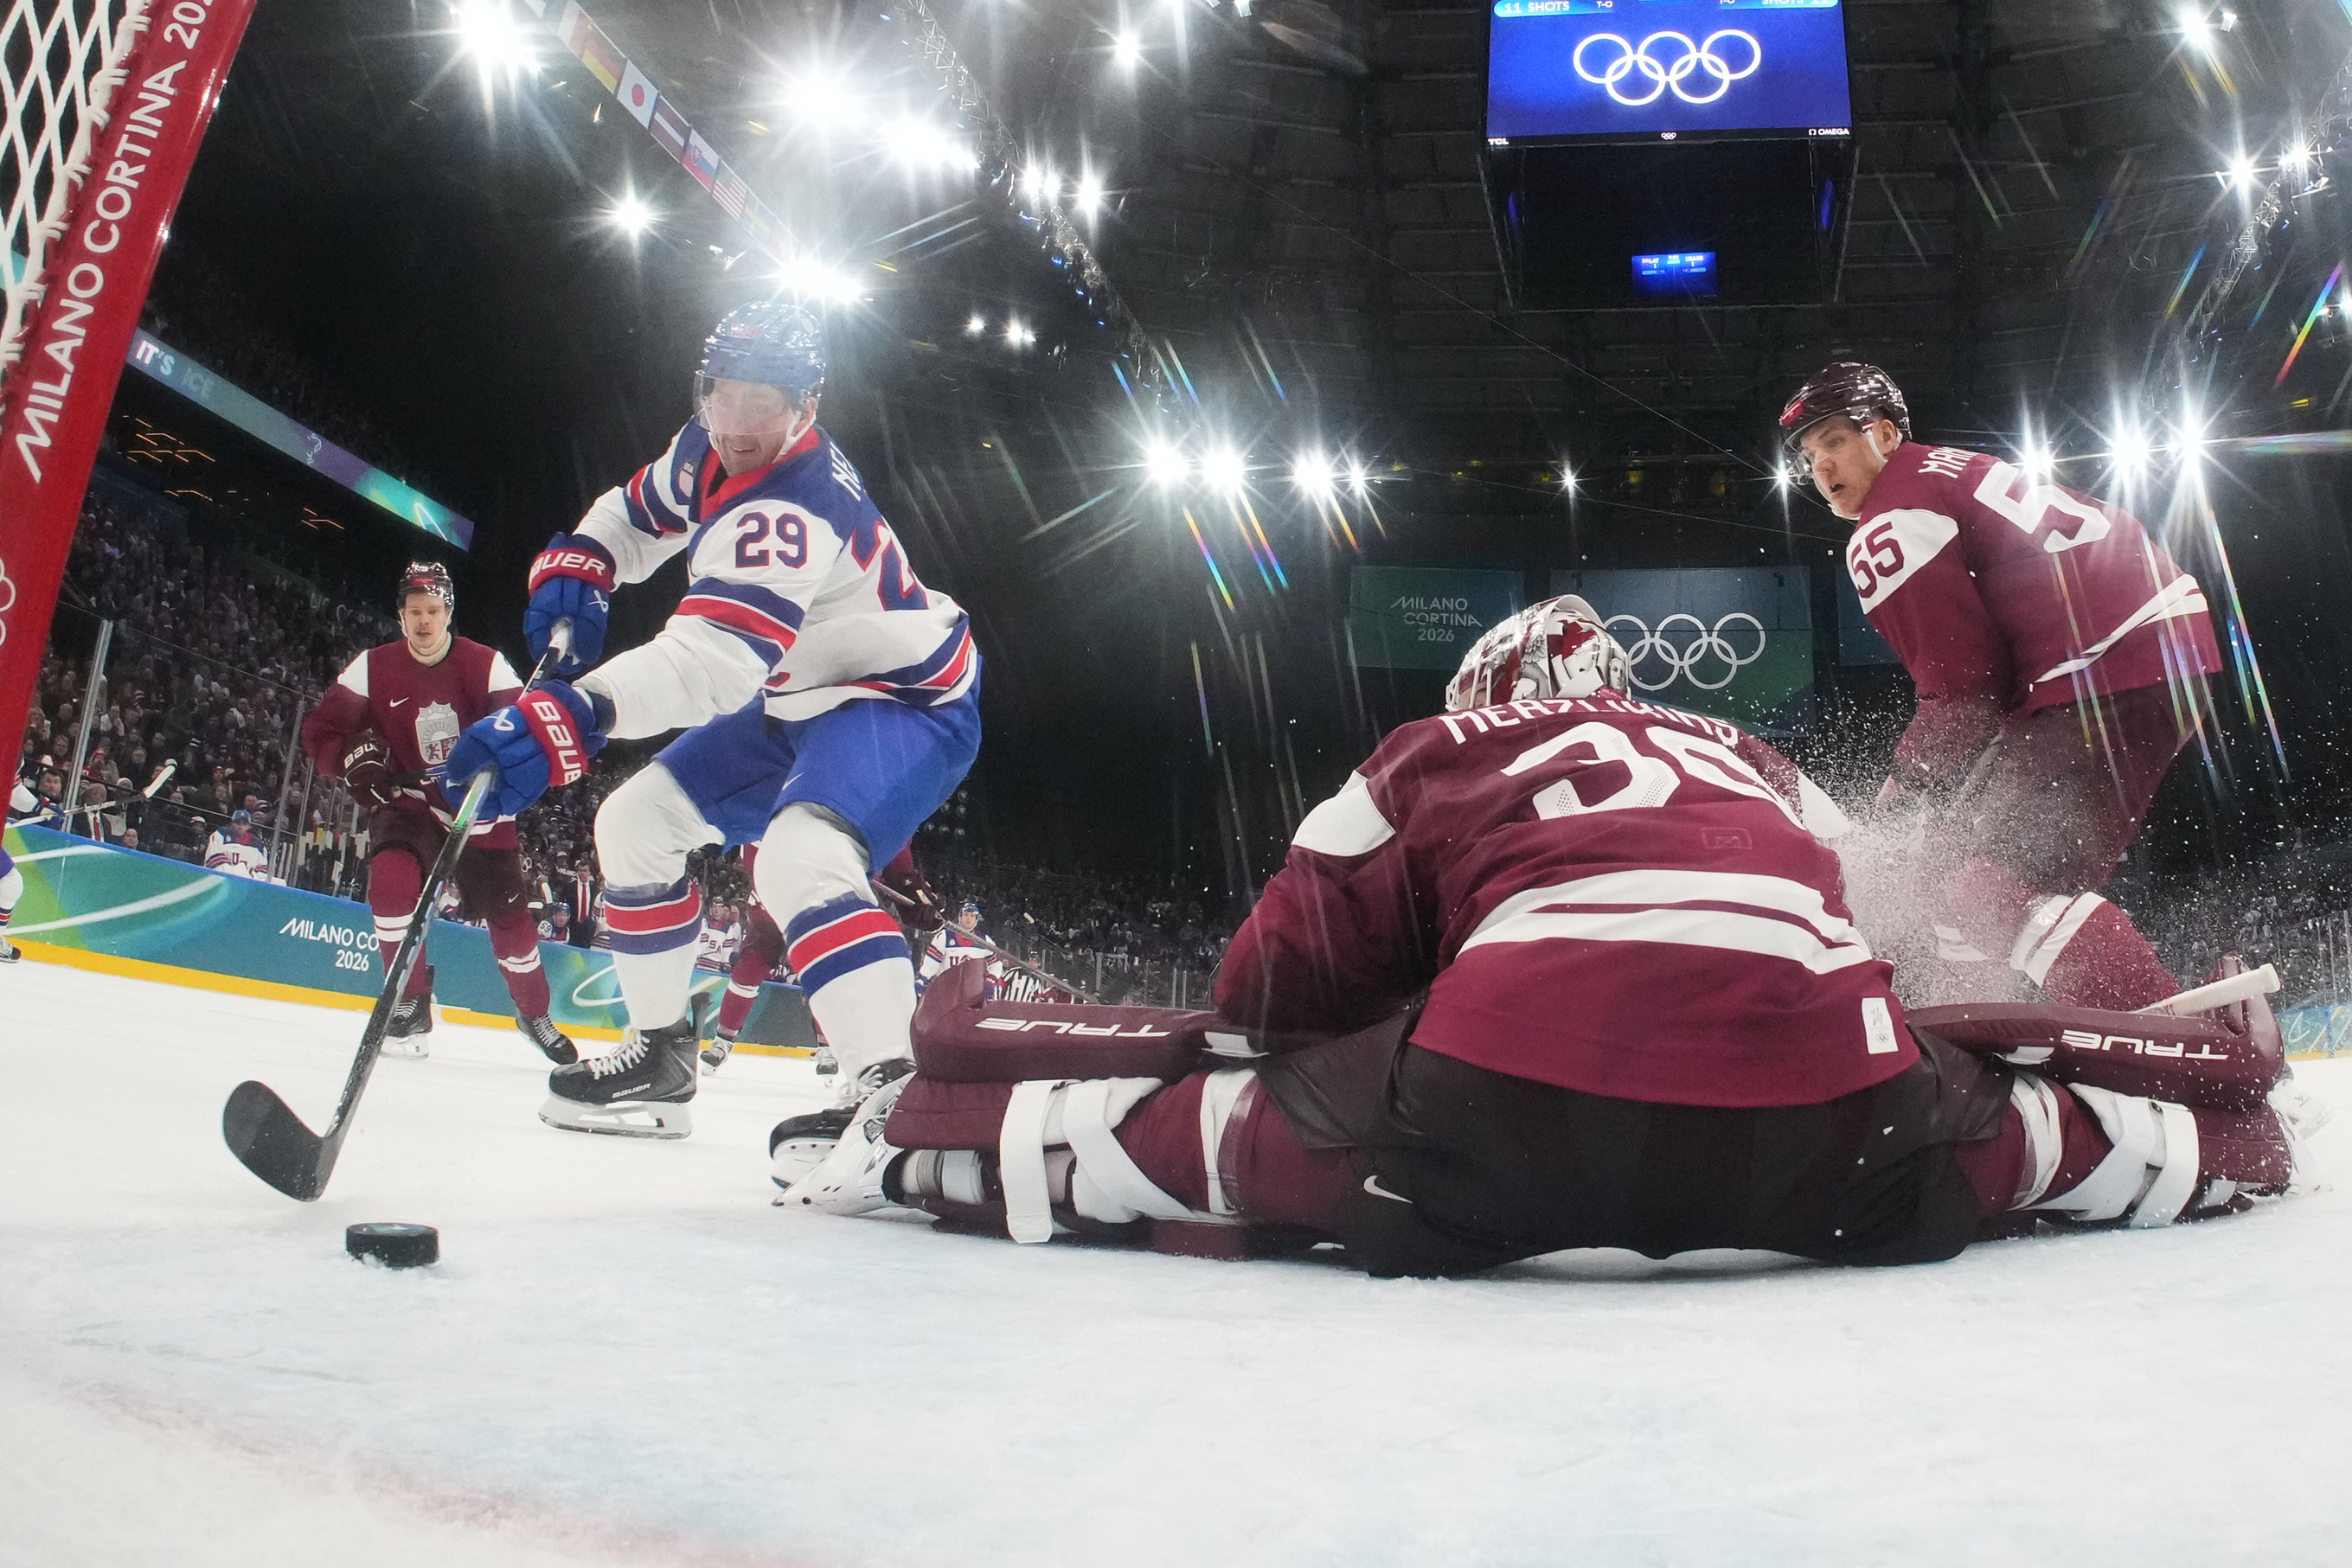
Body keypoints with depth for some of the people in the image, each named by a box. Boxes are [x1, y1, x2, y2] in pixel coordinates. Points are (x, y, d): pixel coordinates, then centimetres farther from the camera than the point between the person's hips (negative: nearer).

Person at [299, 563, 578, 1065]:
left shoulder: (485, 664, -9)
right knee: (392, 879, -27)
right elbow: (320, 729, -1)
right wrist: (356, 757, -22)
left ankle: (534, 1013, 25)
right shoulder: (374, 668, -4)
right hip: (408, 803, 0)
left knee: (509, 916, 0)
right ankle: (411, 1001, -9)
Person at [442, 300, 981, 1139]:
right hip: (801, 698, 10)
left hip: (905, 702, -10)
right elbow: (637, 513, 17)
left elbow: (712, 659, -45)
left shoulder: (792, 510, -33)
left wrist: (568, 716, -58)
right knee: (637, 821, 12)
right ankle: (659, 1055, 22)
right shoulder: (708, 450, -3)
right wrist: (577, 566, -5)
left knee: (800, 858, -38)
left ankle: (888, 1092, -44)